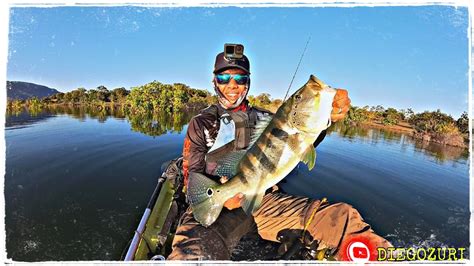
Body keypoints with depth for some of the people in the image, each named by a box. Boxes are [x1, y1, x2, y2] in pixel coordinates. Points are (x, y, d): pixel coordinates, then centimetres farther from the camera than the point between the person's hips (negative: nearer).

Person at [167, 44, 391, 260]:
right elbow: (192, 176, 3)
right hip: (214, 206, -2)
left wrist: (326, 117, -21)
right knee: (191, 253, -38)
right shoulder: (201, 124, 10)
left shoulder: (264, 118, 15)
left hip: (265, 201, 3)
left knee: (341, 217, -19)